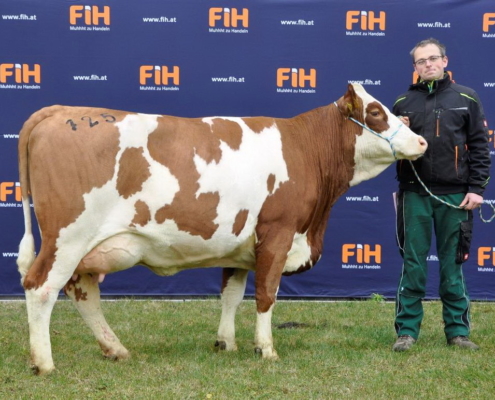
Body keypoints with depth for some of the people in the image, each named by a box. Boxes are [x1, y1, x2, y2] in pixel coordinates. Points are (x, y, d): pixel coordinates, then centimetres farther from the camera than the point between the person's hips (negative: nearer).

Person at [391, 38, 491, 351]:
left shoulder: (466, 99, 4)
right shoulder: (404, 102, 9)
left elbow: (480, 147, 2)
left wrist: (476, 188, -5)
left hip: (455, 195, -1)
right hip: (414, 194, 1)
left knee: (453, 264, 5)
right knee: (413, 265, 2)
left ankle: (458, 330, 13)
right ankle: (407, 331, 7)